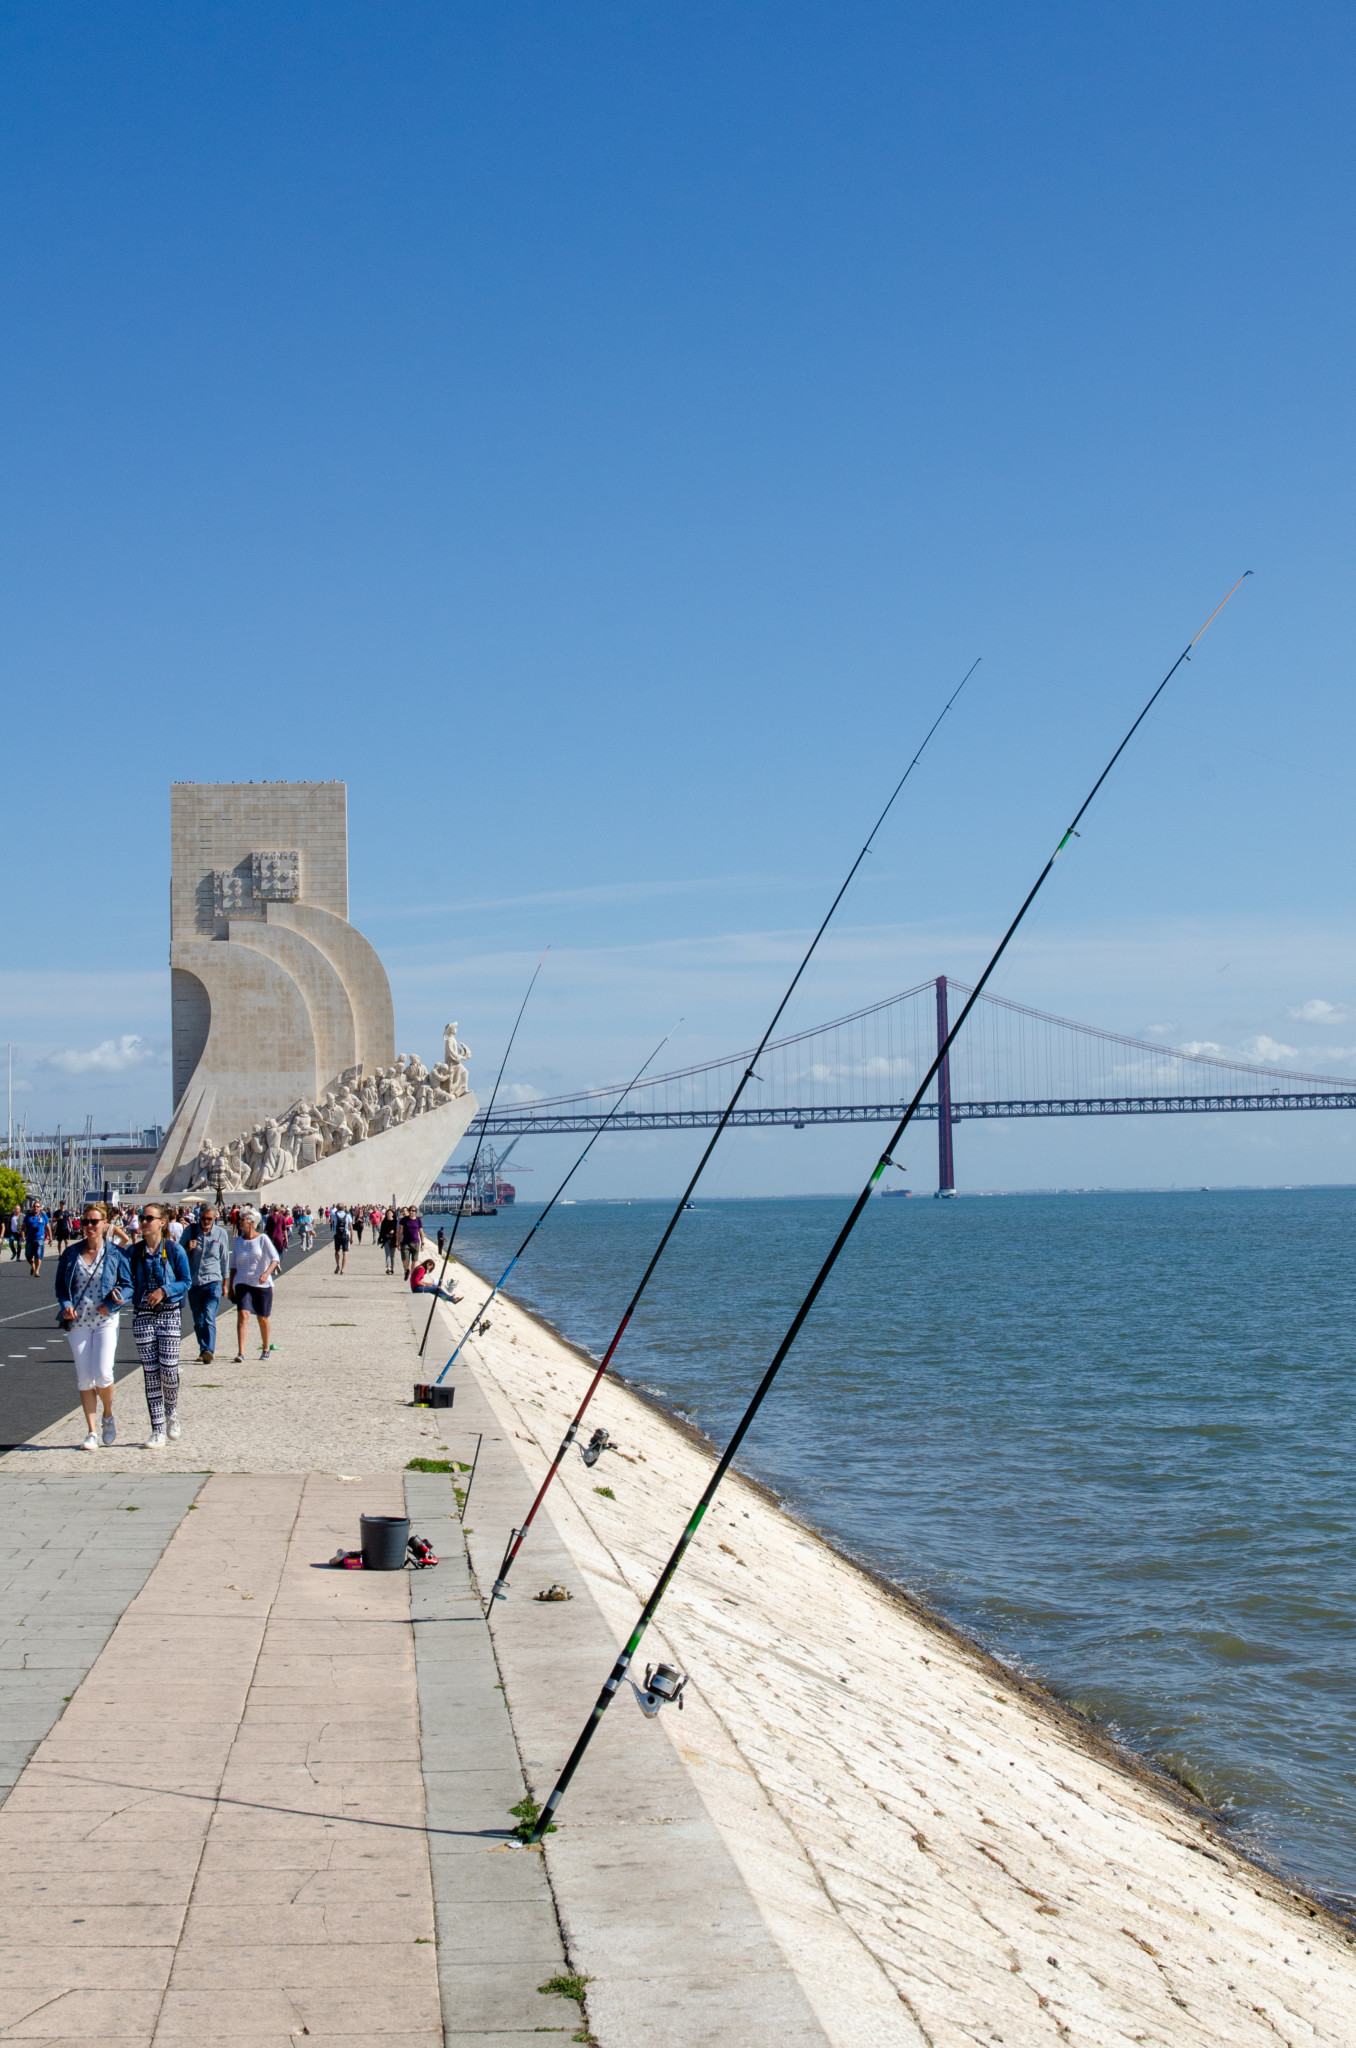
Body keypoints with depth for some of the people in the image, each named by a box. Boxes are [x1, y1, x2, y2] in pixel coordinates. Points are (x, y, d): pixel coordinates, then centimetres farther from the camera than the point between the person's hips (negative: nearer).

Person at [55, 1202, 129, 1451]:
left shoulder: (115, 1253, 0)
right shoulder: (71, 1253, 6)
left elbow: (128, 1285, 1)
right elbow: (60, 1285, 12)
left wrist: (111, 1304, -13)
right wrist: (66, 1306, -6)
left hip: (106, 1321, -2)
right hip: (78, 1322, 2)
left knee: (102, 1374, -13)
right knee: (84, 1378, 1)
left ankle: (108, 1416, 16)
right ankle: (91, 1432, 8)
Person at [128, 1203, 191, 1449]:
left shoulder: (174, 1250, -3)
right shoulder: (135, 1251, 5)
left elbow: (186, 1281, -2)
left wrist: (164, 1290, -16)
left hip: (170, 1315, -2)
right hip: (143, 1316, 2)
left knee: (168, 1370, -8)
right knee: (151, 1373, 1)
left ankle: (171, 1411, 24)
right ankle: (157, 1430, 5)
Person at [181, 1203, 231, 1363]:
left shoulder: (220, 1233, 3)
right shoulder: (190, 1231, 4)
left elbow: (225, 1259, 12)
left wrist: (225, 1284, 17)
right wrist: (188, 1249, -13)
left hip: (213, 1282, -3)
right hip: (194, 1282, 3)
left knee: (209, 1318, -18)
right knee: (198, 1322, 9)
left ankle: (208, 1350, -29)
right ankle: (203, 1351, 21)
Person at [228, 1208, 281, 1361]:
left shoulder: (263, 1240, -4)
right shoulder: (237, 1242, 8)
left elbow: (275, 1259, -13)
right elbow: (233, 1266, 15)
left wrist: (267, 1273, -31)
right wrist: (230, 1287, 14)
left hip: (262, 1285, -2)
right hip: (242, 1283, 2)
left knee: (263, 1318, 10)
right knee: (242, 1315, -17)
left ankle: (266, 1348, 34)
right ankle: (241, 1353, -23)